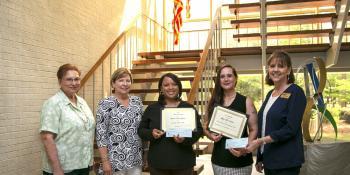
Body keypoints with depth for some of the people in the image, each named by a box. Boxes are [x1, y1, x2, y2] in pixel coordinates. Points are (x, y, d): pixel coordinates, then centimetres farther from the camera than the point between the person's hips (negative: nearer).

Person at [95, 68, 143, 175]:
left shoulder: (137, 101, 5)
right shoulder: (106, 104, -10)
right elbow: (100, 135, -11)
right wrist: (105, 161, -14)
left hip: (136, 159, 5)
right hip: (115, 160, -5)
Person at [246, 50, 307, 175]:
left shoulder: (296, 93, -10)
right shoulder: (270, 94, 10)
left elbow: (290, 129, -18)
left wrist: (260, 141, -22)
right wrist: (260, 158, 15)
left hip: (286, 162, -6)